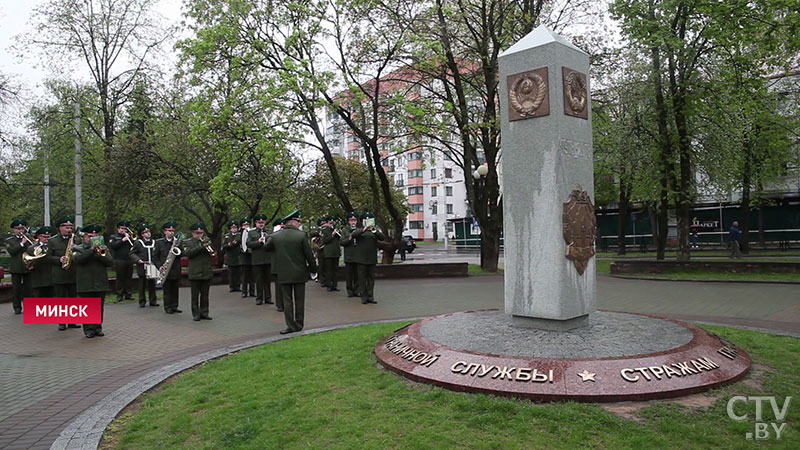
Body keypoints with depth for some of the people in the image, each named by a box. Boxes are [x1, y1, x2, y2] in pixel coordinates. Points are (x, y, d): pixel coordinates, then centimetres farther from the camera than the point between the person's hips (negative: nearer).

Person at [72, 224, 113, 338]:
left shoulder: (103, 248, 13)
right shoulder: (78, 248, 6)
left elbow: (110, 262, 1)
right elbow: (78, 259, -15)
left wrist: (100, 255, -15)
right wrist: (92, 250, -23)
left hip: (101, 284, 2)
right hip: (85, 285, -2)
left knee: (99, 308, 7)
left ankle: (98, 327, 16)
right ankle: (88, 329, 8)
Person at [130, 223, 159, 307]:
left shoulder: (154, 242, 9)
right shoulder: (138, 243, -1)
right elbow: (132, 253, 0)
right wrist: (138, 260, -17)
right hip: (142, 268, -3)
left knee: (152, 285, 7)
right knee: (142, 285, 5)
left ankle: (153, 301, 15)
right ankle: (142, 302, 14)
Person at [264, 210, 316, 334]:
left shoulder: (275, 236, -3)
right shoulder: (302, 235, -11)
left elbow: (266, 247, 14)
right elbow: (309, 254, -8)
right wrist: (313, 268, 4)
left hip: (283, 274, 1)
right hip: (300, 273, -1)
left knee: (287, 300, 8)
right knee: (299, 300, 11)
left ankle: (291, 326, 7)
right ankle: (299, 325, 19)